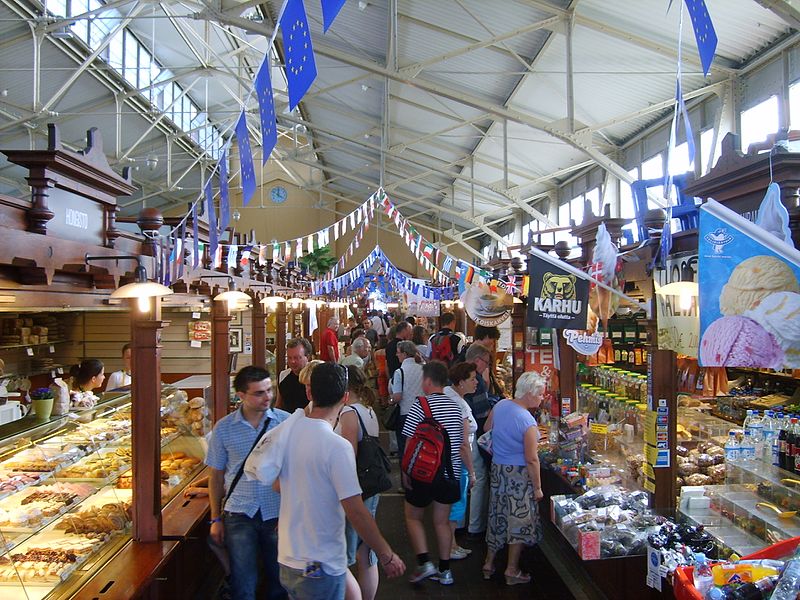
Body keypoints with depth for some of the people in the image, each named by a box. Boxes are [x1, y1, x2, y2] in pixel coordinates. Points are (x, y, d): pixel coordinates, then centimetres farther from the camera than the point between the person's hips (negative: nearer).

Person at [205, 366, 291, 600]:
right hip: (239, 515, 0)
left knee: (280, 580, 14)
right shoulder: (223, 429, -3)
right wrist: (216, 519, 7)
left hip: (278, 513, 0)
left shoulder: (286, 421, -6)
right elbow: (216, 476, 6)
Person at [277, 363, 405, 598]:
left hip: (287, 559, 7)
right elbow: (356, 512, -23)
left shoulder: (289, 432, -2)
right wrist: (387, 556, -12)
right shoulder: (337, 446, -24)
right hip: (320, 568, -7)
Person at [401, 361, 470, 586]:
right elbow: (463, 445, 5)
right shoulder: (456, 407, 2)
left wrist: (405, 472, -3)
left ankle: (424, 563, 5)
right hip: (450, 475, 5)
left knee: (413, 517, 14)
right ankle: (445, 571, 21)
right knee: (442, 521, 15)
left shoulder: (420, 407, -15)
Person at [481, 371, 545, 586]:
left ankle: (489, 563, 30)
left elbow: (487, 429, 14)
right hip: (518, 474, -7)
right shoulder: (528, 422, -23)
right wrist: (537, 487, -10)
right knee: (520, 520, 8)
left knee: (498, 516, 19)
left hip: (497, 469, 7)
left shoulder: (500, 405, -3)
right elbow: (531, 459, -20)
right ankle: (512, 571, 18)